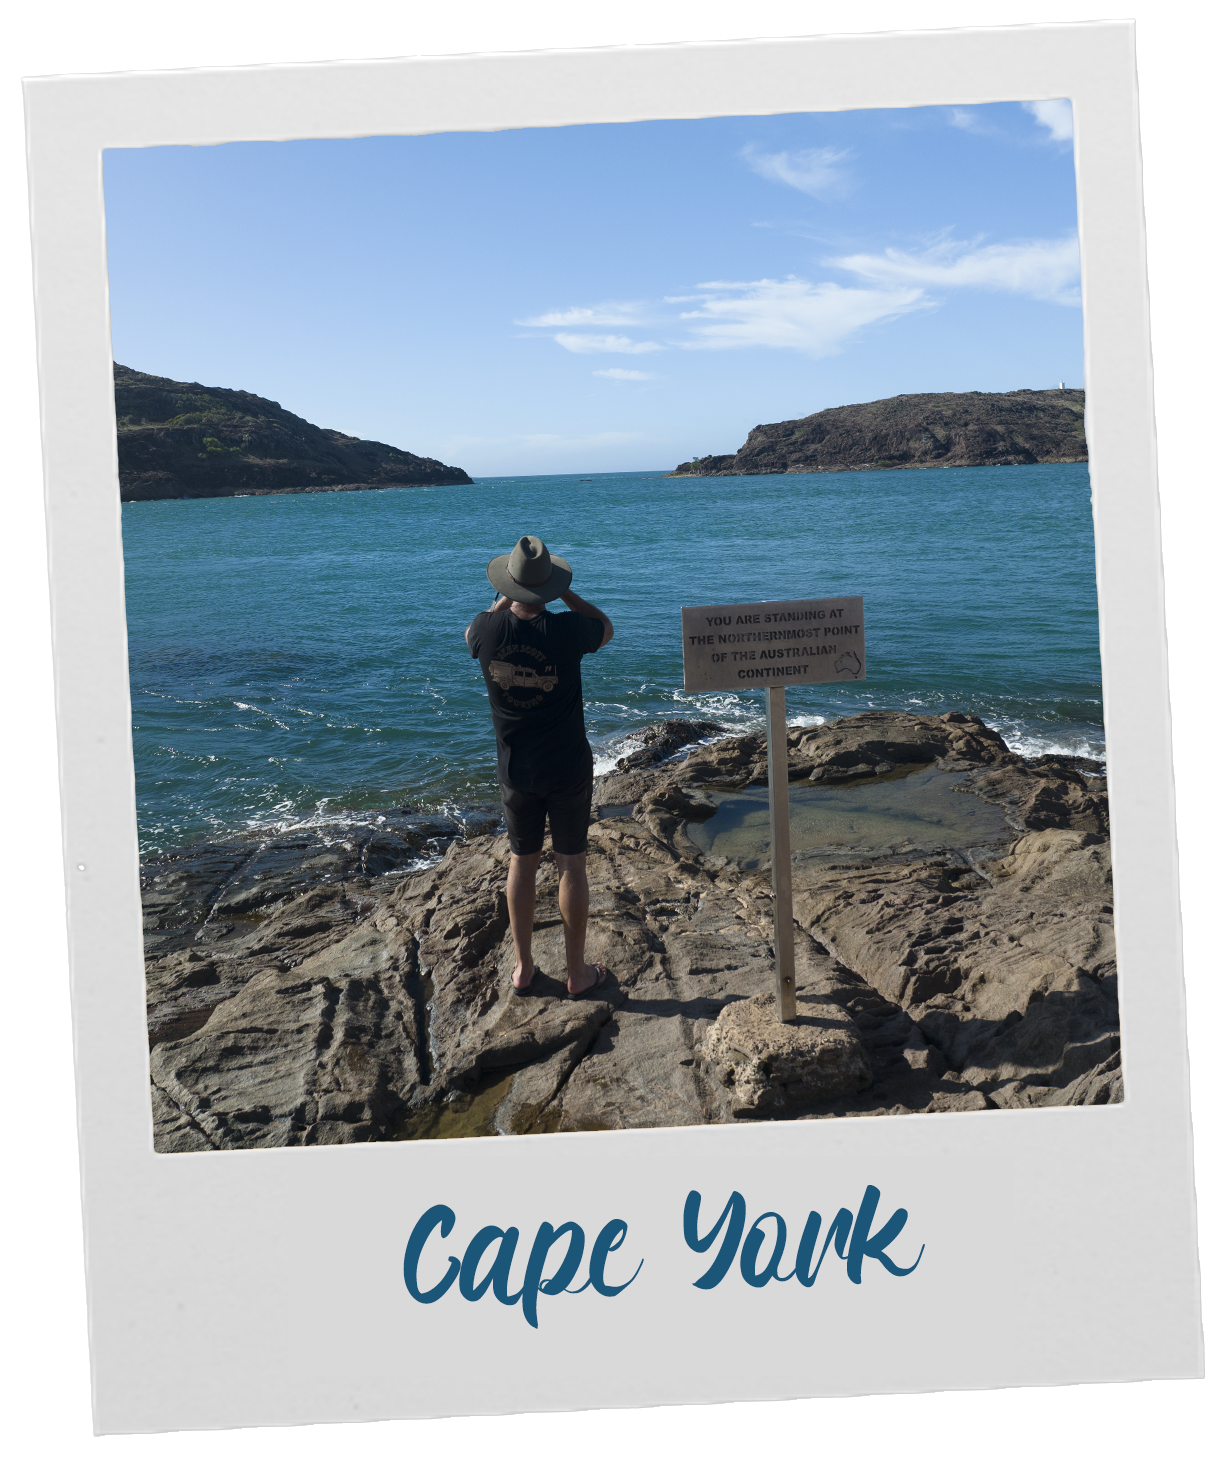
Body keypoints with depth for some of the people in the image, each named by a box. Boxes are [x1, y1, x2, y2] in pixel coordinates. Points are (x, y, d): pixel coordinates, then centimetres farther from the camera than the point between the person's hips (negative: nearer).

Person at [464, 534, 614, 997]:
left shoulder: (489, 630, -13)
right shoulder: (567, 631, -19)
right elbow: (606, 627, 6)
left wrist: (505, 598, 21)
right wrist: (564, 593, 7)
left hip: (515, 771, 2)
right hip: (569, 768, -2)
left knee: (522, 863, 16)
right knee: (571, 864, 8)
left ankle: (522, 968, 25)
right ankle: (577, 971, 18)